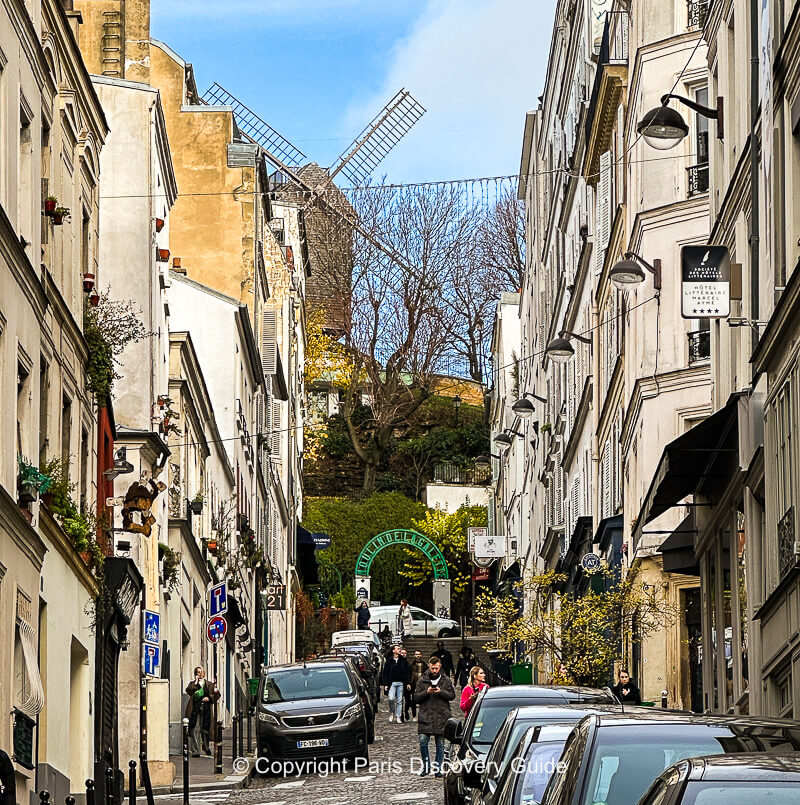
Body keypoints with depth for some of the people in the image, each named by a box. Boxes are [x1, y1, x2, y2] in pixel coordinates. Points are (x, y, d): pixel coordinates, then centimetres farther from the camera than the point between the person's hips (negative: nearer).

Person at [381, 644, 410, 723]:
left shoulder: (403, 660, 8)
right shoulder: (389, 661, 4)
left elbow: (408, 672, 10)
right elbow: (385, 673, 5)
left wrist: (408, 683, 2)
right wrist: (385, 684, -2)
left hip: (401, 683, 2)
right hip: (392, 683, -2)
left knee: (399, 701, 3)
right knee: (391, 698, -18)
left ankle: (398, 717, 7)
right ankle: (391, 713, 4)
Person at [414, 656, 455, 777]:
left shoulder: (446, 680, 8)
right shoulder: (422, 680, 7)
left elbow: (452, 695, 3)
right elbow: (416, 697, 4)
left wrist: (441, 692, -14)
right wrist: (426, 692, -13)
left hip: (441, 717, 0)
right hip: (425, 716, 0)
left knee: (440, 744, 4)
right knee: (423, 741, -10)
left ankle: (437, 768, 11)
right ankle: (426, 766, 6)